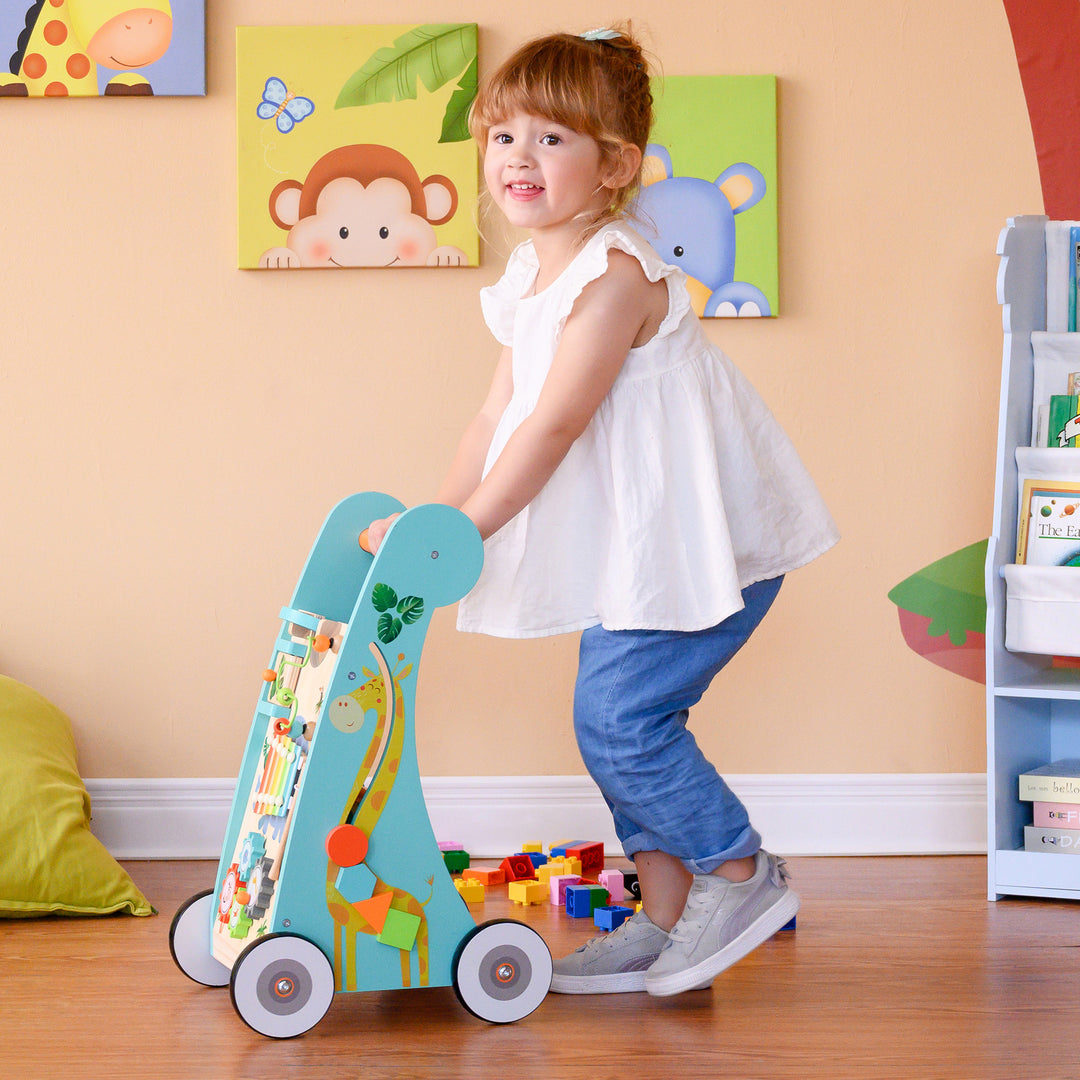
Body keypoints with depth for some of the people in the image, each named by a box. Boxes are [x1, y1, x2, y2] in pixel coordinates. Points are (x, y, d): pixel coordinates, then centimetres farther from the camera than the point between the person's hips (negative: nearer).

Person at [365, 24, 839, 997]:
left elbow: (554, 425, -25)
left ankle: (741, 875, 4)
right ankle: (666, 916, 19)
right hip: (636, 545, 10)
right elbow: (498, 416, 13)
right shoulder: (531, 279, 9)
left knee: (620, 714, -13)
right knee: (614, 720, 9)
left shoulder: (615, 273, -21)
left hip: (705, 532, -10)